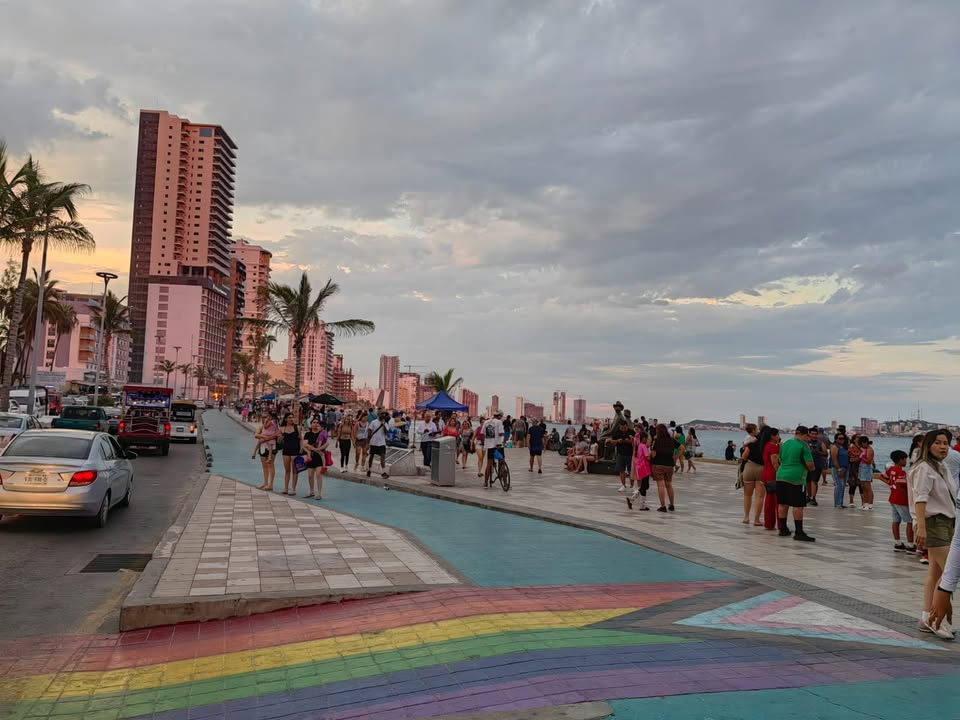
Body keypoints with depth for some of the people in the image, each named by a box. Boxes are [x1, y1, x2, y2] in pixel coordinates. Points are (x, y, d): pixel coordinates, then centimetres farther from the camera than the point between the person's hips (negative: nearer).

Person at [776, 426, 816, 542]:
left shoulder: (784, 444, 14)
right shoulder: (803, 445, -8)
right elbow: (810, 464, -11)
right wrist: (812, 468, 10)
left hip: (781, 476, 7)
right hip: (796, 478, -7)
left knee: (782, 504, 12)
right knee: (798, 505, -4)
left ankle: (783, 529, 20)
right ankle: (799, 533, -4)